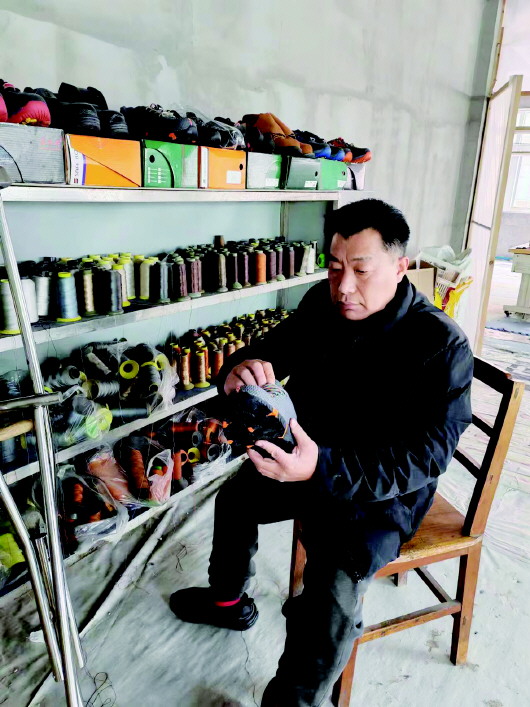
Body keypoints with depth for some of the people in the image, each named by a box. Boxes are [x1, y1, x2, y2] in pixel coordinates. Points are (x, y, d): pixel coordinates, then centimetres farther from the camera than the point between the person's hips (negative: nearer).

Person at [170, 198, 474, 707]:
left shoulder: (441, 345, -26)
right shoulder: (322, 304, -8)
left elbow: (426, 454, -30)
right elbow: (273, 348, -2)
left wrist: (322, 469, -46)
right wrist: (240, 370, -30)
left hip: (382, 493, -6)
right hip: (309, 461, 7)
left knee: (333, 590, -28)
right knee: (234, 498, 20)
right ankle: (228, 601, 48)